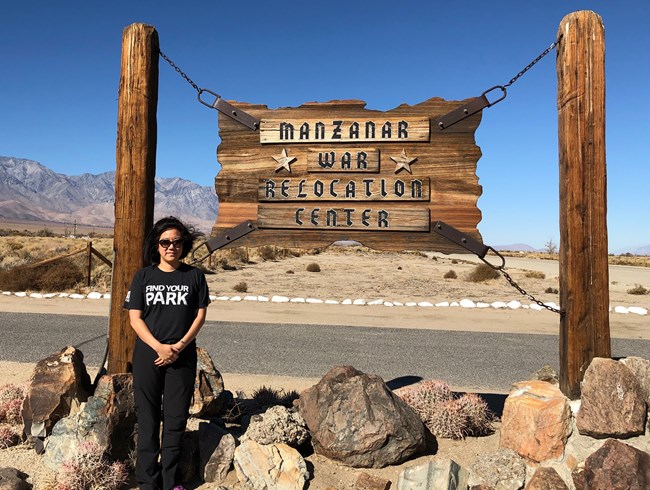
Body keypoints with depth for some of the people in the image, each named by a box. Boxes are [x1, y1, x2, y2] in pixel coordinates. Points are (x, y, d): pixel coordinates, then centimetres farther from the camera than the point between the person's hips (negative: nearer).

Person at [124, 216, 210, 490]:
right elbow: (135, 317, -1)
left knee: (176, 419, 6)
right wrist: (159, 347, -13)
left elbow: (200, 314, 2)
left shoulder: (194, 276, 3)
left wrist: (179, 346, -10)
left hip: (183, 356, 0)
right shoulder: (143, 276, 3)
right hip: (147, 355, 0)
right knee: (147, 419, 6)